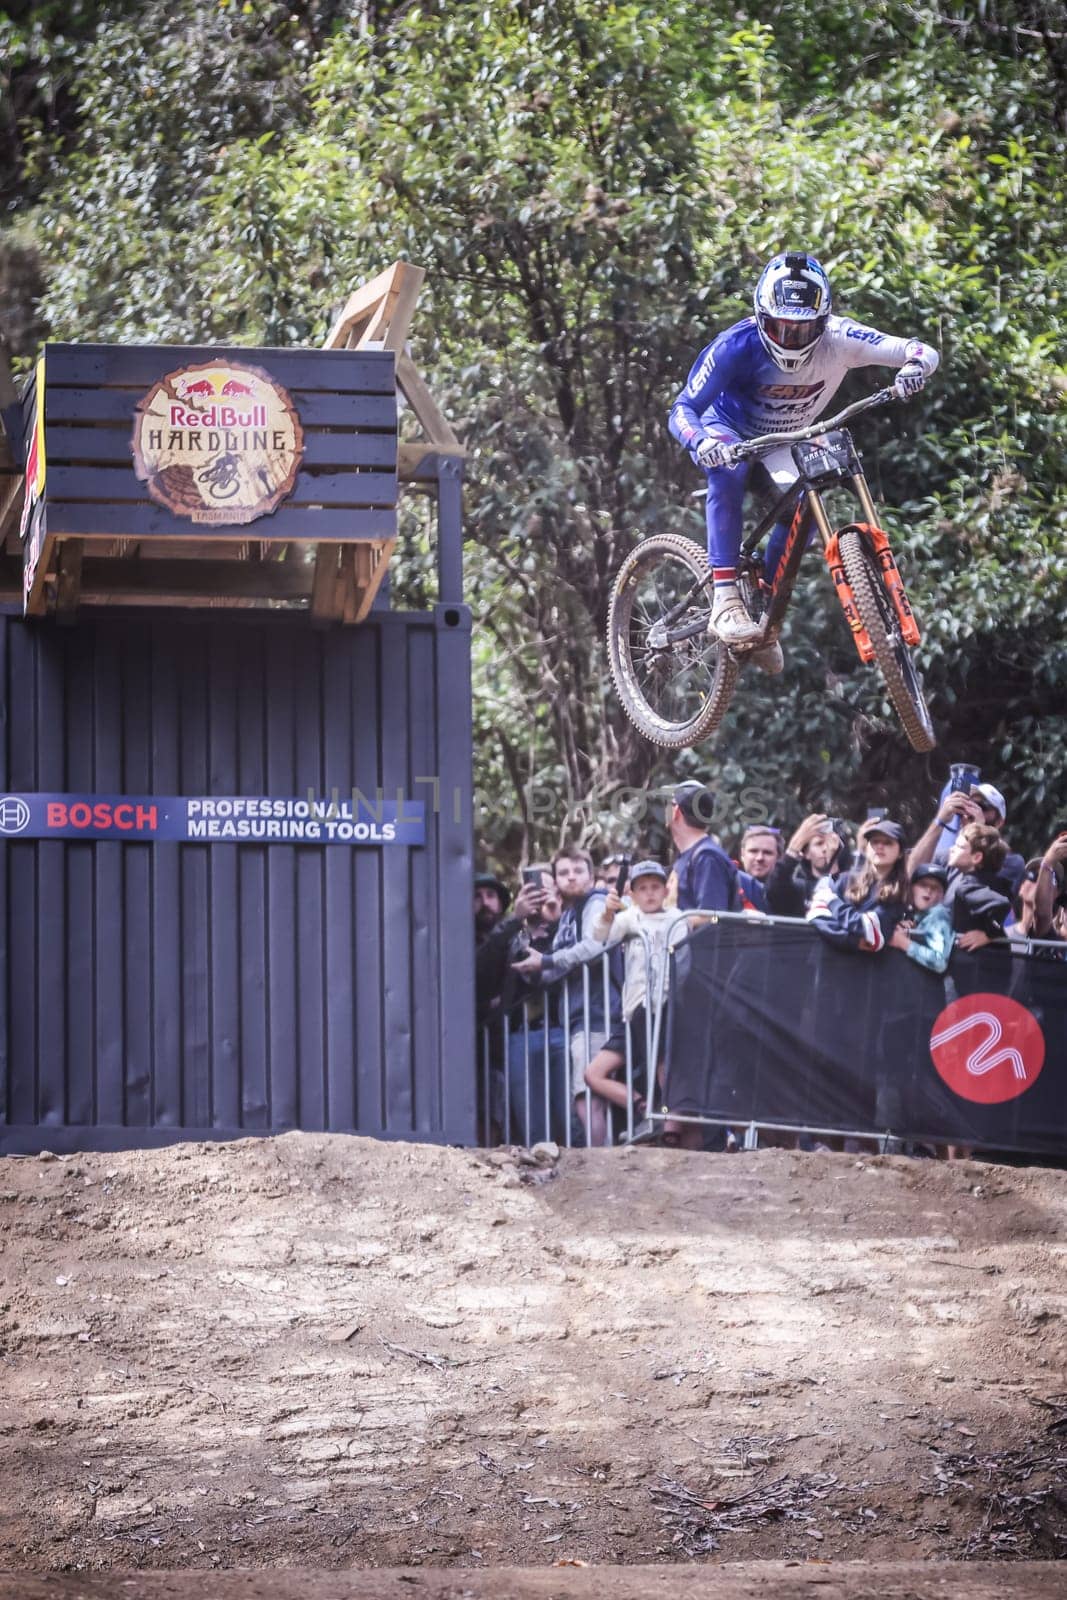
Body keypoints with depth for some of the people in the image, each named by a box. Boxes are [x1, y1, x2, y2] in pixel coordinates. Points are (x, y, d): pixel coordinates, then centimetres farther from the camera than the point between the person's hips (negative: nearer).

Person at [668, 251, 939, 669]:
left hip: (777, 445, 3)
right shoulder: (738, 345, -31)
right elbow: (683, 408, -32)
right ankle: (725, 602, -40)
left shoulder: (837, 339, -26)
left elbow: (922, 352, -30)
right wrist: (701, 442, -54)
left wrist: (914, 367, -55)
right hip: (726, 431, -3)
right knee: (730, 468, -38)